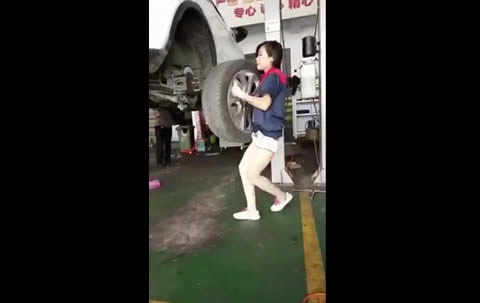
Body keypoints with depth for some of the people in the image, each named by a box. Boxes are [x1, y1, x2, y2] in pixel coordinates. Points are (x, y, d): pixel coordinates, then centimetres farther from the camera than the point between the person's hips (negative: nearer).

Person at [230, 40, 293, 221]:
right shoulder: (268, 78, 19)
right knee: (243, 168, 8)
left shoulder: (273, 76, -12)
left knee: (252, 175, -4)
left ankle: (282, 196, 19)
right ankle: (252, 211, 15)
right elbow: (259, 101, 13)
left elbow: (265, 104, -24)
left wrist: (242, 95, -15)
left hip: (269, 134, -10)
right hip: (260, 133, 10)